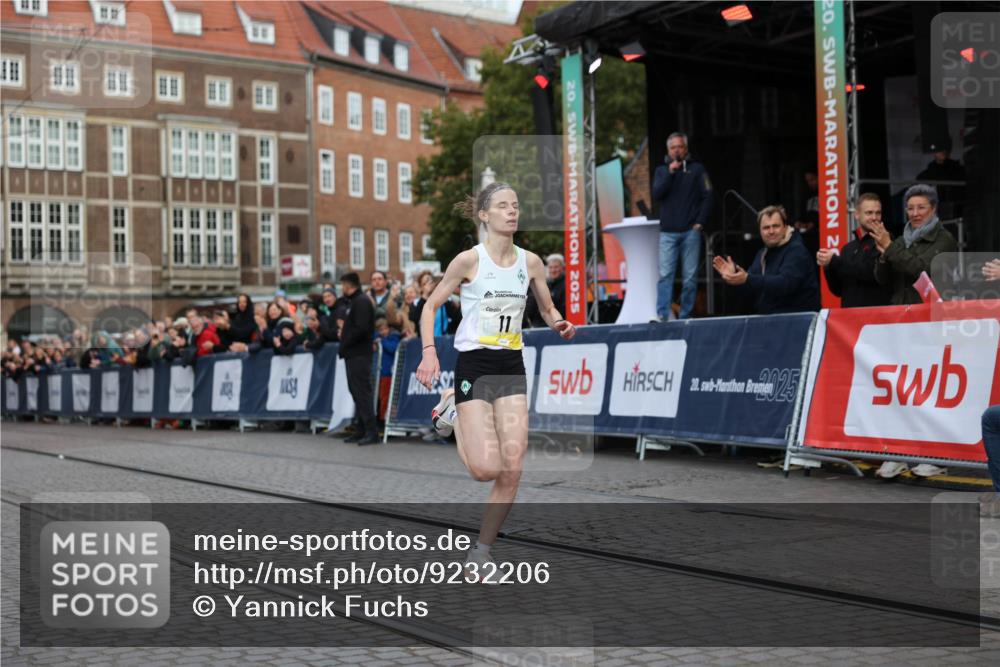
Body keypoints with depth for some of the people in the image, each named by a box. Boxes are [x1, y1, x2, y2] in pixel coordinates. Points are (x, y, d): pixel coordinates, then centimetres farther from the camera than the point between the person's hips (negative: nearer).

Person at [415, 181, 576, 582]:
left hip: (512, 368, 5)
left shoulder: (530, 262, 4)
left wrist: (559, 324, -7)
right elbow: (430, 305, -2)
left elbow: (548, 309, 16)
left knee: (512, 470, -4)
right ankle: (452, 412, 21)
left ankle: (481, 552, 12)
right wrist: (429, 352, -15)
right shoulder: (469, 260, -9)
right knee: (486, 469, -11)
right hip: (474, 365, -4)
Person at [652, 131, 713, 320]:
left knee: (690, 277, -1)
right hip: (668, 232, 1)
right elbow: (656, 195, -1)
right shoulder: (661, 170, 14)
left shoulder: (697, 169, 9)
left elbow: (707, 196, 3)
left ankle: (685, 316, 4)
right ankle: (662, 315, -13)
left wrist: (700, 222, -5)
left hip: (690, 232, -1)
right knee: (665, 275, -8)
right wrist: (670, 172, -9)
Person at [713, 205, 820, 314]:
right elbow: (752, 290, 16)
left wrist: (747, 279, -33)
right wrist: (733, 275, -3)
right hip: (768, 318, 8)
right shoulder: (763, 253, 16)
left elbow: (785, 284, -26)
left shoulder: (796, 250, -11)